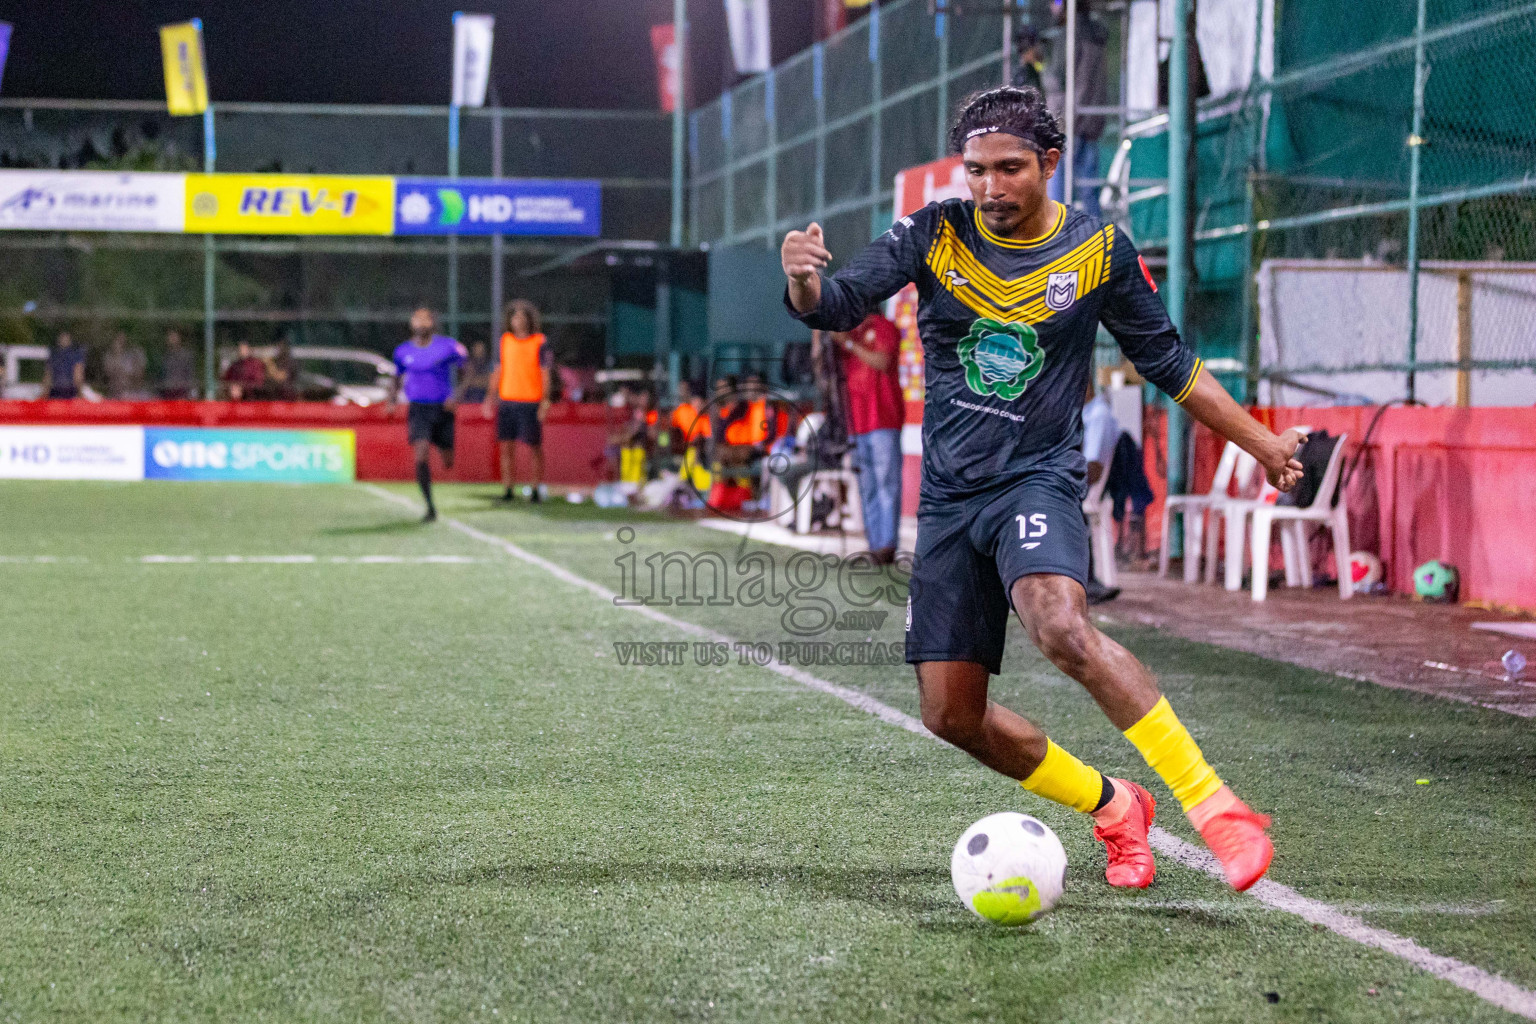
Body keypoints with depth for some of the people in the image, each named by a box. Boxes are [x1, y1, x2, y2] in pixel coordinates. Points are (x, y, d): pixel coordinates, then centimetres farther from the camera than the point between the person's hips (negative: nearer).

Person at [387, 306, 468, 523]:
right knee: (421, 457, -19)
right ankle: (430, 507, -12)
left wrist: (457, 396, -12)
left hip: (443, 409, 0)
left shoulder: (448, 346, -5)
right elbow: (397, 377, 21)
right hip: (418, 411, 0)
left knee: (448, 462, 9)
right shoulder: (403, 351, 4)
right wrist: (392, 400, 4)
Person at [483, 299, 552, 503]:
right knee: (507, 446, 2)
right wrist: (492, 396, 10)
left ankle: (536, 488, 11)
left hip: (530, 402, -4)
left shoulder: (540, 342, -2)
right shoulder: (505, 340, 10)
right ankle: (507, 489, 8)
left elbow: (545, 373, -3)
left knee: (534, 447, 1)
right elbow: (498, 370, 15)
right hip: (507, 400, 4)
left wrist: (545, 401, -10)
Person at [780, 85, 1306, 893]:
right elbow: (836, 305, -9)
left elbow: (1168, 363, 11)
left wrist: (1259, 442, 12)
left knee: (1061, 628, -34)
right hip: (949, 495, 4)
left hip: (1038, 480, -4)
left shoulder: (1100, 251, -1)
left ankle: (1212, 805, -30)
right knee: (951, 715, 1)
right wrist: (805, 277, -32)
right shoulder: (934, 235, 1)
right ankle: (1115, 809, 21)